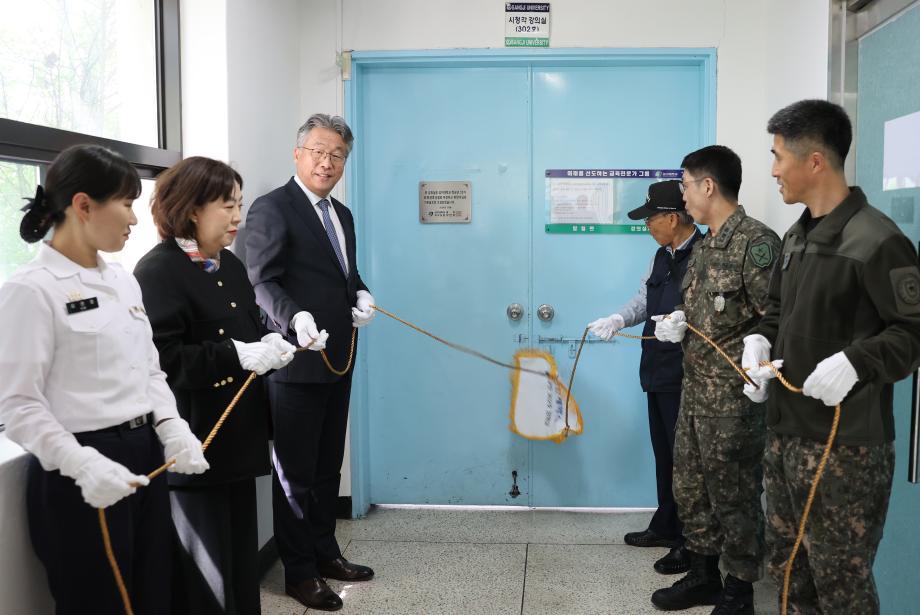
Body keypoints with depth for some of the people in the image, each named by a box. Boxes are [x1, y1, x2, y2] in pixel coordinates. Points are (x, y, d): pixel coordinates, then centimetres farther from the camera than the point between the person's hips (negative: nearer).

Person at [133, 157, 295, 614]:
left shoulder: (231, 266, 13)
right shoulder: (158, 271, -13)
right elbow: (159, 358, -23)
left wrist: (270, 345, -3)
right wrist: (237, 355, -26)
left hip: (237, 436, 8)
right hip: (193, 442, -8)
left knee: (240, 553, 17)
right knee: (202, 573, 1)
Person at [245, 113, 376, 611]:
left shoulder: (342, 214, 15)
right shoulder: (272, 208, -10)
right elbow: (262, 282, -17)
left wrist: (361, 296, 1)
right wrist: (296, 319, -33)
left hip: (338, 360, 8)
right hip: (297, 360, -8)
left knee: (328, 466, 18)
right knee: (295, 471, 3)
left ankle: (324, 552, 32)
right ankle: (299, 572, 16)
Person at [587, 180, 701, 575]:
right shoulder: (663, 255, 11)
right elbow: (644, 298, 18)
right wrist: (618, 319, 2)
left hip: (686, 377, -9)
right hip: (658, 372, 9)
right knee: (664, 453, 19)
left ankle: (691, 543, 14)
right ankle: (665, 527, 34)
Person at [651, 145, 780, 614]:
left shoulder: (756, 242, -16)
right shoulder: (704, 245, 11)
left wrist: (751, 360, -25)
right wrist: (675, 321, 1)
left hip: (734, 395, -9)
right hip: (695, 389, 9)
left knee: (734, 496, 5)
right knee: (690, 486, 17)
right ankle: (702, 576, 33)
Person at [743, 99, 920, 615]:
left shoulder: (875, 240, -16)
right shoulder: (796, 237, 11)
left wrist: (856, 361, -32)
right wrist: (760, 341, 1)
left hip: (845, 444, -8)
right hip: (785, 432, 9)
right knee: (788, 568, 20)